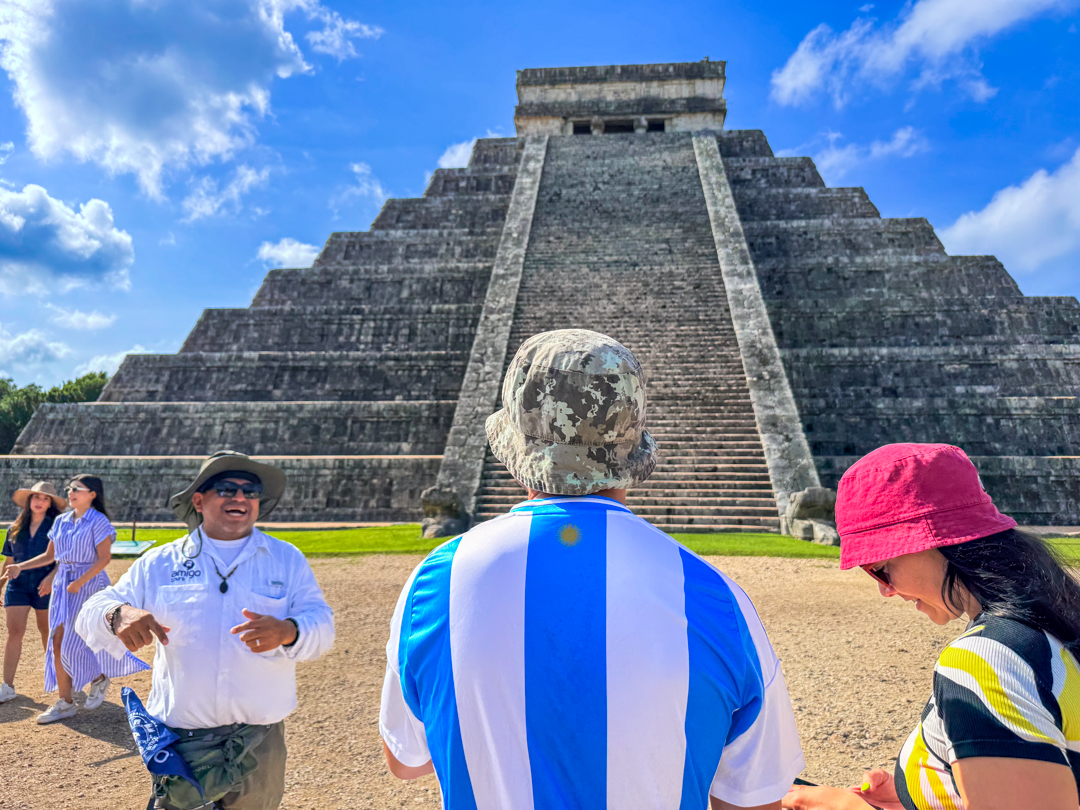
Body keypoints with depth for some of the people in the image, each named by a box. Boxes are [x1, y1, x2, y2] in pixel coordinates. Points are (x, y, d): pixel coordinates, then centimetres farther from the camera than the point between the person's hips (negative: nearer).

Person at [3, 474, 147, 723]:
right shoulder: (61, 521, 11)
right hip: (62, 585, 6)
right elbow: (49, 556, 18)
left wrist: (79, 582, -18)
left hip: (89, 584, -6)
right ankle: (66, 703, 14)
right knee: (58, 644, 4)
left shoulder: (98, 521, -9)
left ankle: (99, 678, 19)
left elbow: (104, 558, -14)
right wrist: (20, 567, 6)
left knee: (73, 642, -8)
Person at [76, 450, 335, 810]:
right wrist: (119, 615, -21)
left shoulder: (287, 560, 3)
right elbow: (91, 615, 3)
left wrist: (287, 632, -27)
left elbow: (321, 624, -5)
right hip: (181, 742, 0)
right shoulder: (159, 563, 6)